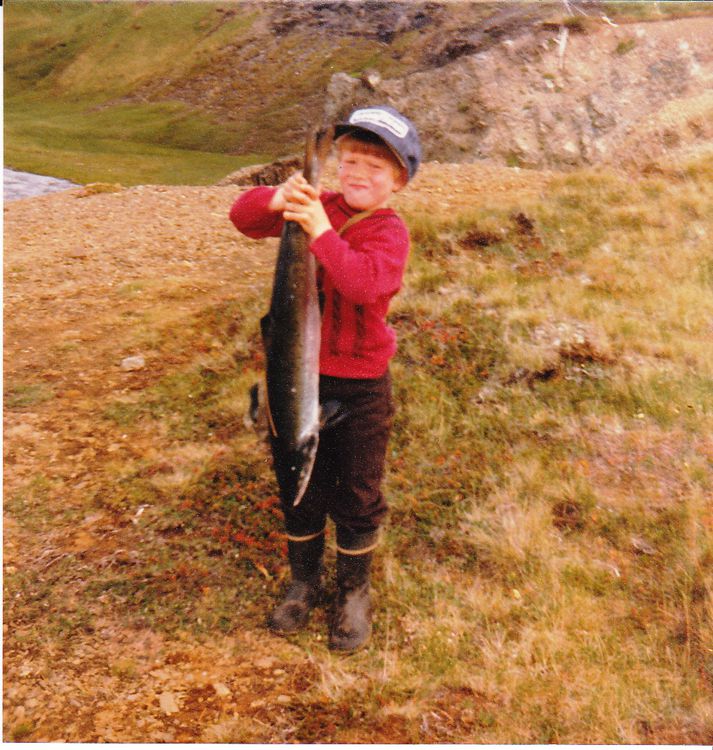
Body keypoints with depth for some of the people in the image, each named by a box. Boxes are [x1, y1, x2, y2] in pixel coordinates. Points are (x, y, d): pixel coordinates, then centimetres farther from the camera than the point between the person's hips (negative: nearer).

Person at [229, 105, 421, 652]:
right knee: (299, 487, 17)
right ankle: (304, 582, 39)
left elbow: (365, 282, -32)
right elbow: (244, 218, -5)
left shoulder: (389, 232, -13)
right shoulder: (317, 206, 1)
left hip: (360, 386, -4)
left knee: (356, 497, 11)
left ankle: (354, 593, 33)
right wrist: (276, 199, -25)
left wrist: (323, 234, -36)